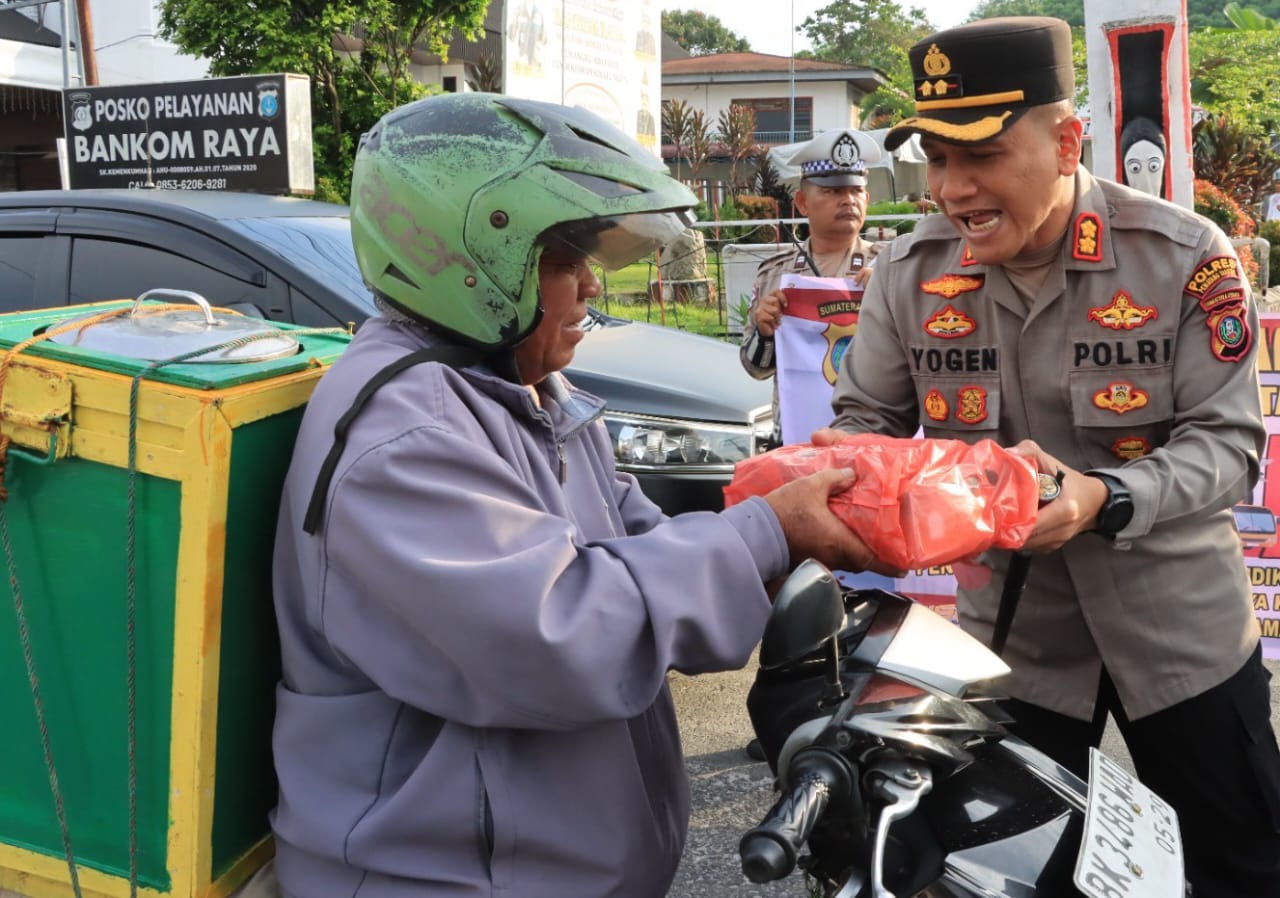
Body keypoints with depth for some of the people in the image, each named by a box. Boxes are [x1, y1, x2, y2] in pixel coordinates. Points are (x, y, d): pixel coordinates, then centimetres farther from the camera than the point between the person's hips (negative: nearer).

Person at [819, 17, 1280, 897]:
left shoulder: (1185, 256, -15)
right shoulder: (910, 273, -8)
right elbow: (870, 416, 2)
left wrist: (1104, 500, -34)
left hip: (1179, 624, -1)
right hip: (1013, 633, 2)